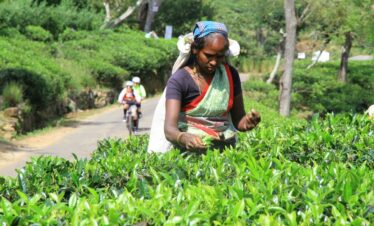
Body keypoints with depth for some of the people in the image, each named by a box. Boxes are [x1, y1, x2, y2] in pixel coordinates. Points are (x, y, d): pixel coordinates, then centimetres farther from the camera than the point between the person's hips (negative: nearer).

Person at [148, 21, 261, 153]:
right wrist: (184, 138, -40)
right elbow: (170, 128, -18)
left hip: (225, 148, 3)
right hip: (189, 149, -3)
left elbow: (238, 120, 10)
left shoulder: (230, 75, 5)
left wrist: (248, 123, -13)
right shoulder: (179, 80, -8)